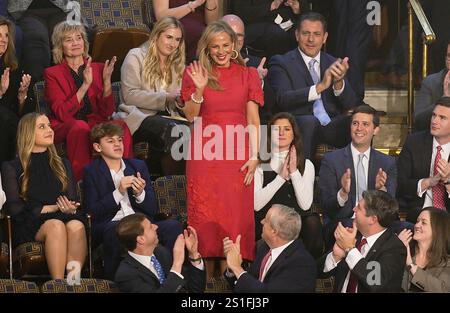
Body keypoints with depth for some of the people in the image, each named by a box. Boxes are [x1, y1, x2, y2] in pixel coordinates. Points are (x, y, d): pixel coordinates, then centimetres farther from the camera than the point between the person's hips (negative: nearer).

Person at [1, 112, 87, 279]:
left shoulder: (63, 164, 23)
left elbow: (73, 201, 15)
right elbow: (14, 208, 0)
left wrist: (70, 209, -11)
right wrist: (52, 208, -7)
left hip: (64, 217, 3)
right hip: (29, 226, -3)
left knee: (76, 226, -34)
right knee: (56, 225, -37)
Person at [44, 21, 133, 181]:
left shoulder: (98, 68, 15)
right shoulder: (52, 73, 6)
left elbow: (107, 112, 7)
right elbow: (62, 114, -10)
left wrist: (106, 80, -6)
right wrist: (85, 84, -17)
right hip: (64, 128, -3)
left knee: (121, 125, -29)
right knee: (80, 127, -38)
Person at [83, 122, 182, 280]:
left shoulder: (138, 166, 19)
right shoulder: (91, 172, 9)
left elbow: (153, 210, 16)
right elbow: (92, 212, -2)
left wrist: (140, 194, -6)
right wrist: (118, 192, -12)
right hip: (109, 225, -3)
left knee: (173, 225, -25)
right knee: (115, 229, -39)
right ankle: (114, 278, -25)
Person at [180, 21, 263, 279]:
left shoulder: (248, 75, 7)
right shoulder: (196, 74, 6)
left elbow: (254, 119, 3)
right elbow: (190, 116, 1)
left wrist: (255, 155, -6)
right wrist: (199, 89, -15)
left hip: (237, 156, 0)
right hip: (205, 153, 0)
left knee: (234, 215, -3)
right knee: (205, 215, -2)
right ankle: (206, 274, 5)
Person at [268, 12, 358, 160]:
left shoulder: (333, 64, 19)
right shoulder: (281, 63, 6)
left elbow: (350, 105, 9)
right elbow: (282, 99, -11)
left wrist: (339, 82, -13)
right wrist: (320, 87, -22)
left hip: (332, 127, 3)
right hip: (299, 126, -3)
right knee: (309, 121, -37)